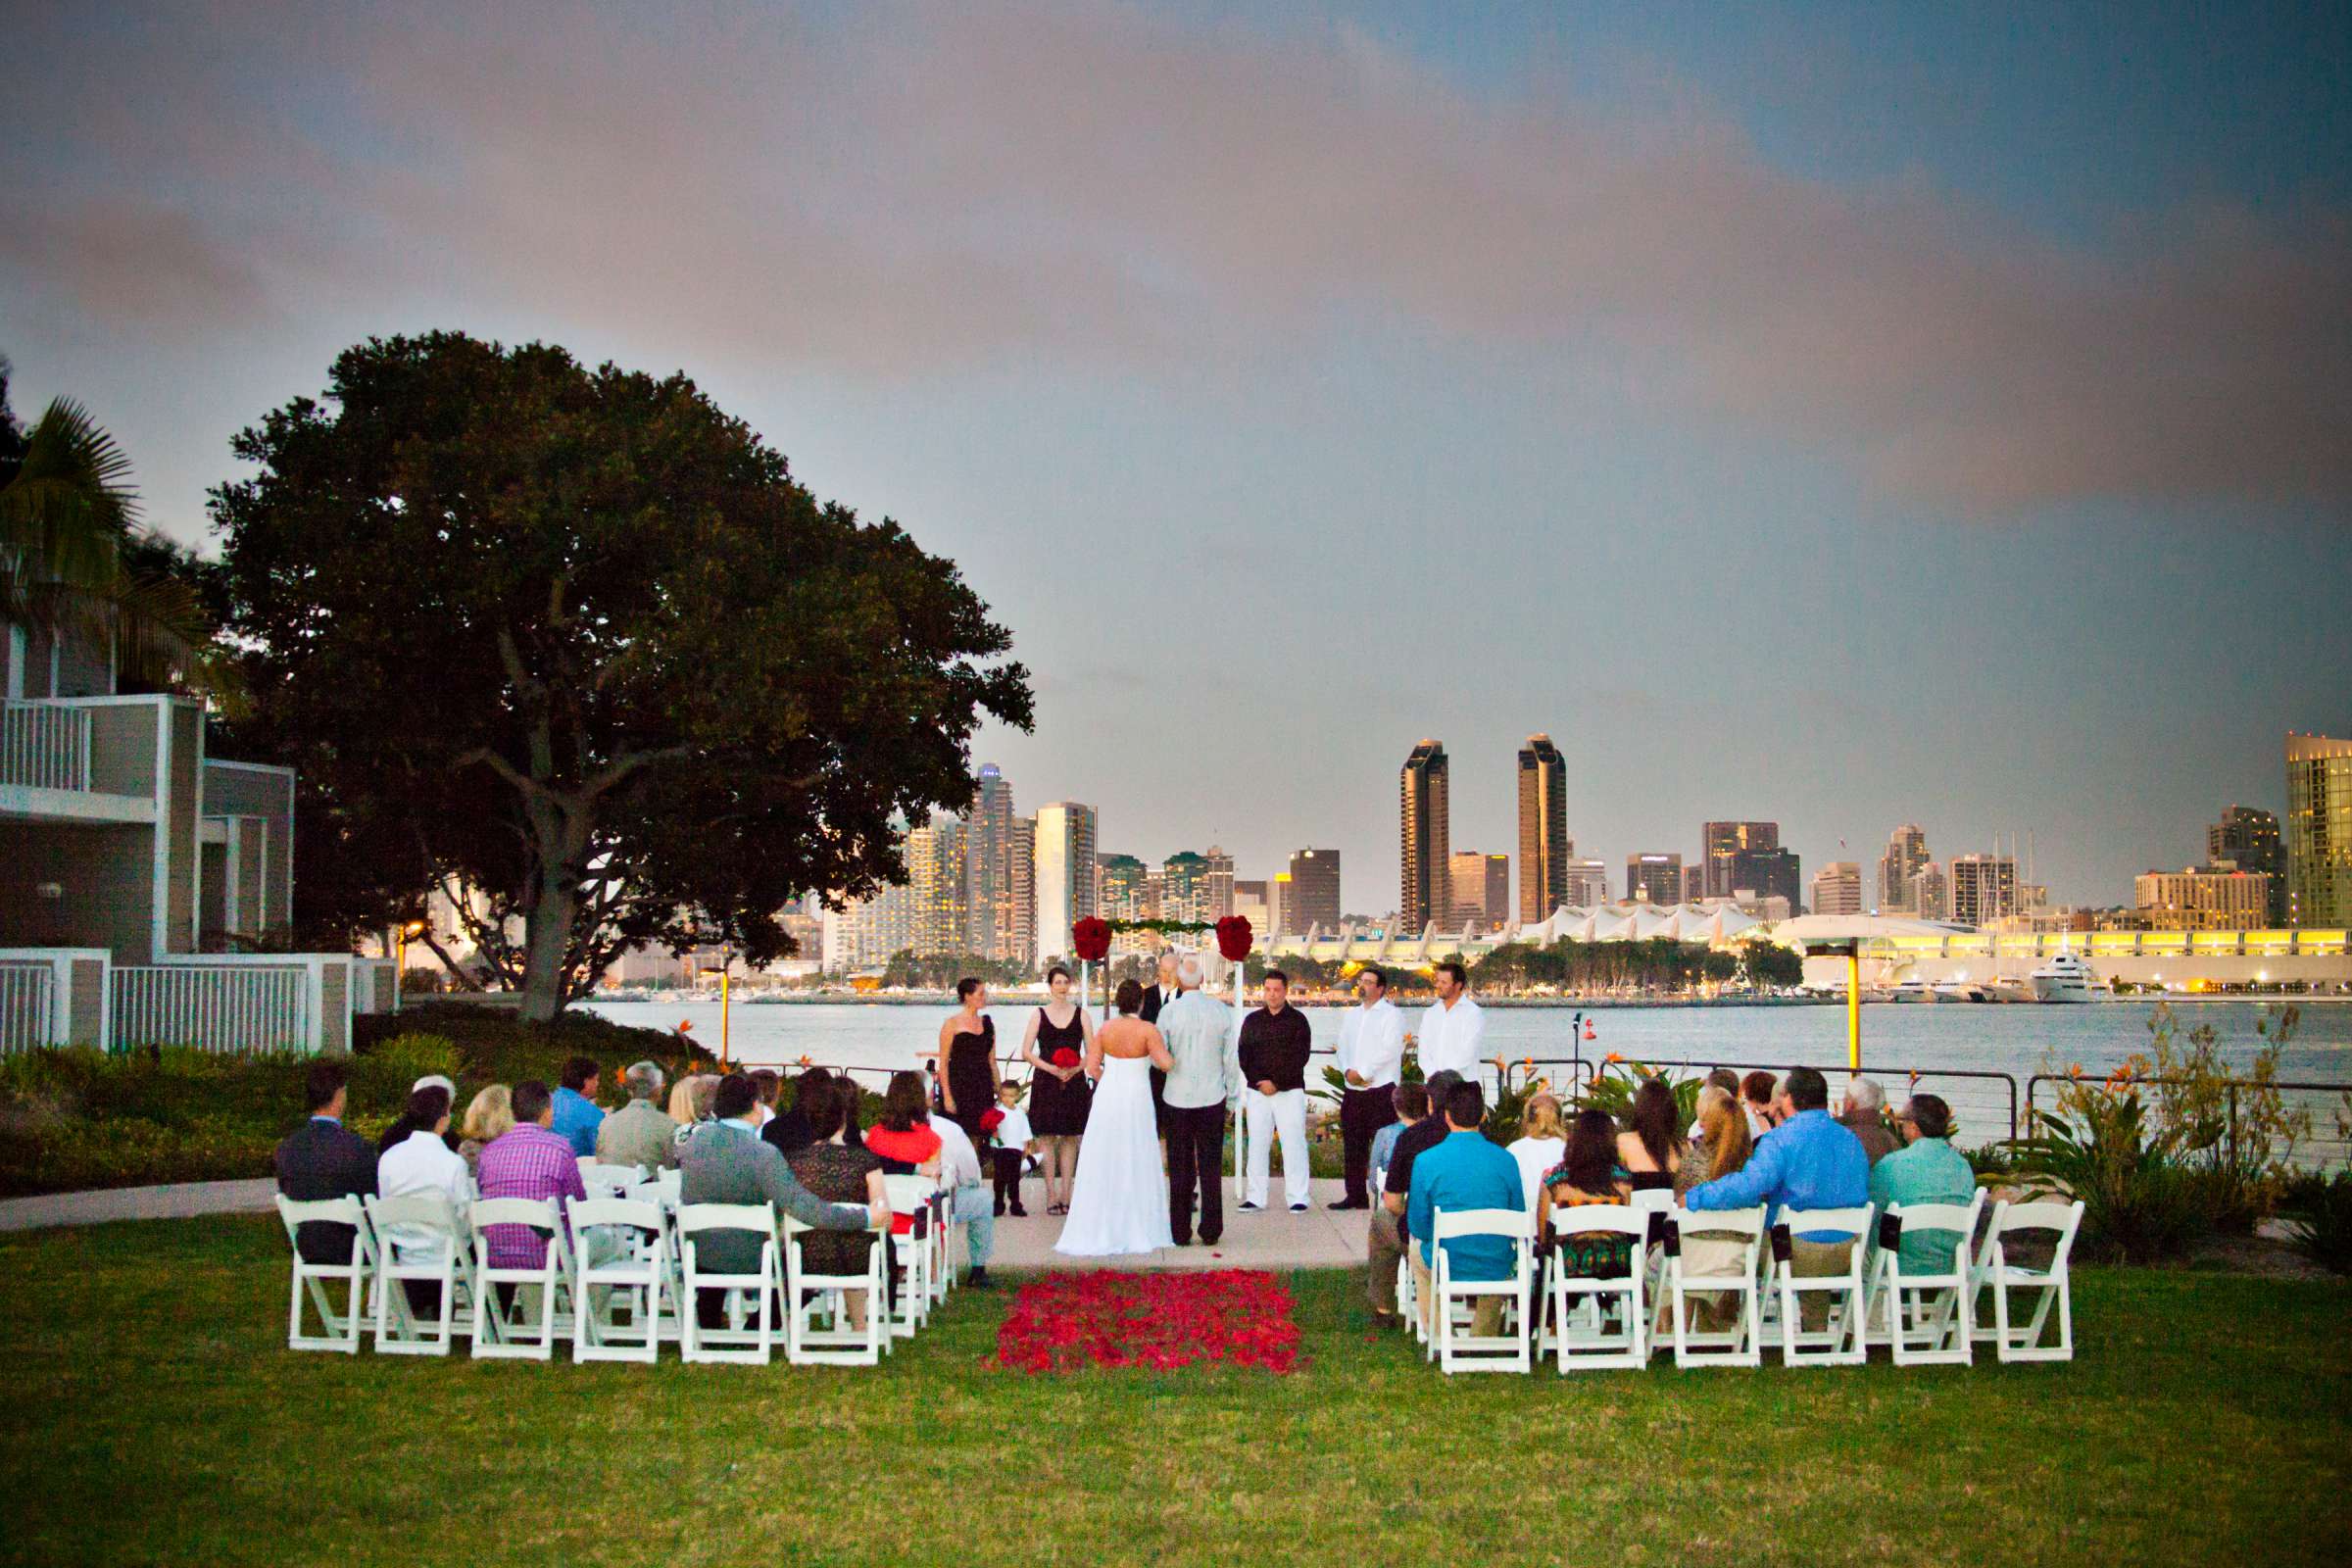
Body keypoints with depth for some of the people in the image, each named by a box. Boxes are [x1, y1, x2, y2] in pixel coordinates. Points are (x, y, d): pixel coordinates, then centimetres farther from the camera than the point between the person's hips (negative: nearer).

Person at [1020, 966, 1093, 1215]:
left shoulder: (1081, 1015, 6)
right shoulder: (1039, 1015, 3)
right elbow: (1026, 1052, -1)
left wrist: (1075, 1069, -13)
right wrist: (1051, 1068, -13)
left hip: (1074, 1081, 1)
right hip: (1045, 1082, -1)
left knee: (1070, 1138, 3)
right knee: (1047, 1137, -2)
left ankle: (1065, 1193, 9)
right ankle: (1051, 1193, 3)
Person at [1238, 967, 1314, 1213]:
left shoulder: (1297, 1020, 2)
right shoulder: (1252, 1020, 12)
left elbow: (1301, 1056, -5)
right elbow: (1244, 1055, 7)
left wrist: (1277, 1082, -11)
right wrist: (1257, 1081, -8)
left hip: (1290, 1091, -3)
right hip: (1257, 1092, 3)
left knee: (1293, 1143, -6)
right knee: (1257, 1144, 4)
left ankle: (1297, 1198, -3)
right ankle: (1255, 1198, 9)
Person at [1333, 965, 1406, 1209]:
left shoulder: (1391, 1015, -2)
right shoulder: (1351, 1015, 20)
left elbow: (1389, 1050, -12)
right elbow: (1343, 1047, 15)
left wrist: (1363, 1073, -13)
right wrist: (1347, 1071, -4)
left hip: (1381, 1089, -7)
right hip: (1353, 1090, 7)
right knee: (1352, 1145, 8)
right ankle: (1355, 1195, 14)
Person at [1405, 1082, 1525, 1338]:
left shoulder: (1425, 1160, -13)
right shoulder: (1506, 1160, -8)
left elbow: (1418, 1227, -5)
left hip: (1445, 1267, -1)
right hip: (1496, 1270, 1)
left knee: (1417, 1247, 34)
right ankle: (1485, 1337, 43)